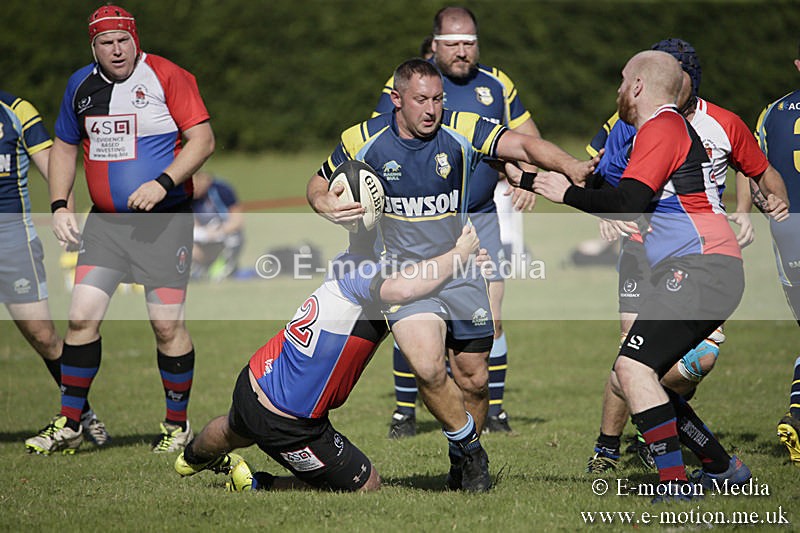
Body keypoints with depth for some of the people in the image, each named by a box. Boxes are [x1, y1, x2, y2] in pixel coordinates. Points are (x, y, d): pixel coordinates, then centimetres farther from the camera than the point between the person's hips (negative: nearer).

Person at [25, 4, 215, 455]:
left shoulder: (167, 77, -9)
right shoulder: (81, 85, 8)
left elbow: (203, 140, -11)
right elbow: (65, 146, 21)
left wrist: (163, 183, -22)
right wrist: (59, 205, 9)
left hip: (164, 220, -4)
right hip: (105, 221, 5)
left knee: (167, 325, -4)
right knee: (83, 316, -3)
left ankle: (178, 425, 12)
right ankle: (69, 425, 6)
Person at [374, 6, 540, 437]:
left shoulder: (496, 84, 7)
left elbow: (527, 135, 17)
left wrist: (527, 175, 0)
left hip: (483, 220, 2)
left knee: (489, 323, -4)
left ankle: (494, 412, 9)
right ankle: (405, 413, 9)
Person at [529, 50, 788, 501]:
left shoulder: (661, 128, -7)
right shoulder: (676, 127, 25)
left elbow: (628, 204, -20)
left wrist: (567, 192, -9)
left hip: (701, 268, -10)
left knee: (633, 368, -19)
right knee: (628, 378, 11)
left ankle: (675, 484, -22)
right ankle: (722, 468, 17)